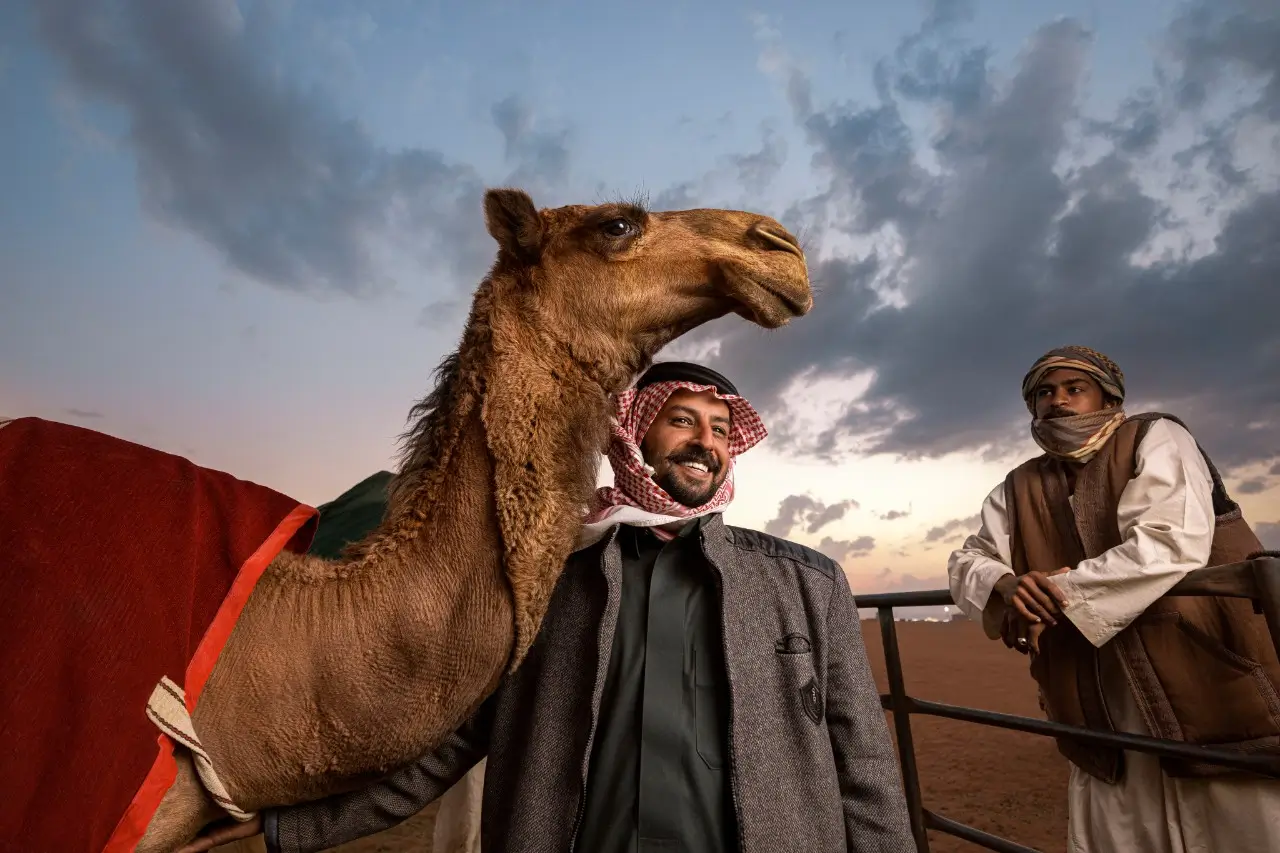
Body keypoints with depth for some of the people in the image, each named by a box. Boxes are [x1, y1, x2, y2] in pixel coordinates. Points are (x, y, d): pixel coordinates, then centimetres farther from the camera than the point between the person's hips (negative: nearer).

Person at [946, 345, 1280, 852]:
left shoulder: (1154, 440, -4)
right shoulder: (1020, 489, 8)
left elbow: (1173, 540, -20)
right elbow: (966, 562, 6)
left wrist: (1059, 595, -20)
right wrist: (1006, 586, -17)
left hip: (1211, 684, -4)